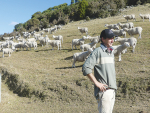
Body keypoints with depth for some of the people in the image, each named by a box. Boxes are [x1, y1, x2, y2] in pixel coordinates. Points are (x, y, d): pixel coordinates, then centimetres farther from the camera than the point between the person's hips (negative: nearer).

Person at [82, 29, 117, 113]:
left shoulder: (111, 52, 15)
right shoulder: (98, 51, -10)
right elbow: (86, 68, -18)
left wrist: (114, 85, 15)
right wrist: (97, 83, -18)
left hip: (112, 89, 8)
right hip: (104, 90, -8)